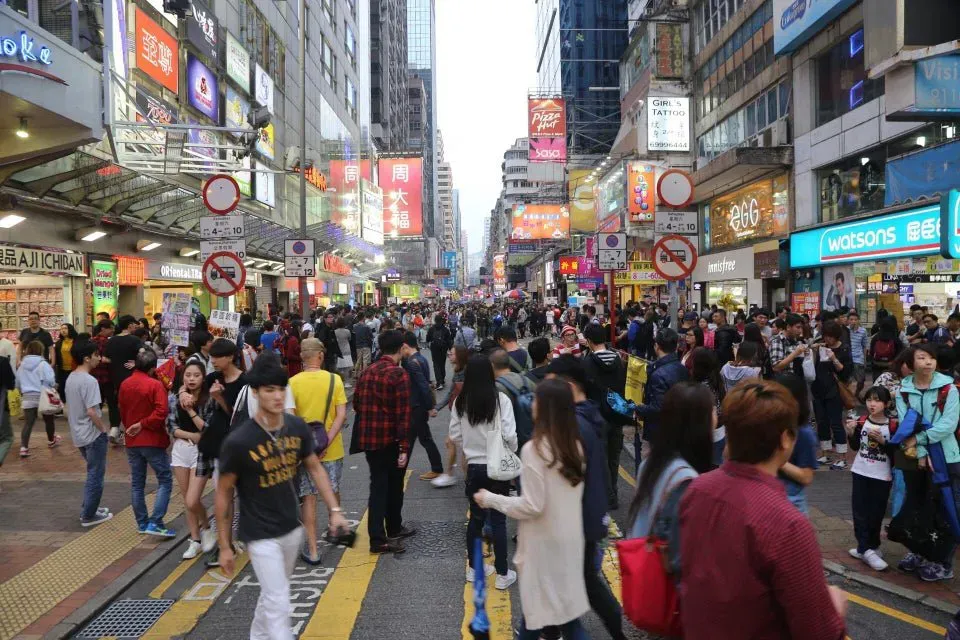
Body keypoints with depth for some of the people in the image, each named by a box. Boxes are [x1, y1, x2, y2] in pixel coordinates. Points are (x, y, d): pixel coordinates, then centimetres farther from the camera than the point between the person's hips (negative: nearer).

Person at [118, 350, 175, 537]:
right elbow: (161, 412, -25)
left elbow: (122, 412, 13)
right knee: (165, 481, 1)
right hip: (153, 441, -6)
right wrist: (143, 424, -13)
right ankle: (155, 522, -7)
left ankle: (142, 523, 22)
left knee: (137, 483, 14)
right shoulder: (155, 385, -14)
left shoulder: (125, 384, 4)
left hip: (132, 441, 6)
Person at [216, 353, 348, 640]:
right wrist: (225, 546, -6)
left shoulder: (298, 428, -9)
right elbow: (224, 493, -11)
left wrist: (334, 510, 1)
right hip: (260, 534, -5)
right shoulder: (238, 441, -22)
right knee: (279, 604, -4)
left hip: (292, 528, 6)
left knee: (272, 593, 25)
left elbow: (314, 468, 6)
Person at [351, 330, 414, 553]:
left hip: (369, 438, 6)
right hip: (390, 439, -6)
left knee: (378, 485, 12)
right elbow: (403, 414, -19)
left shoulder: (367, 371, 5)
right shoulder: (399, 374, -15)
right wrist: (404, 448, -18)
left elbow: (357, 403, 11)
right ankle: (394, 529, 28)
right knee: (394, 485, 13)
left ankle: (378, 538, 15)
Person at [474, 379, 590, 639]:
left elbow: (532, 506, -19)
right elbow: (564, 496, 9)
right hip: (570, 538, 7)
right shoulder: (576, 445, 2)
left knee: (541, 608, 9)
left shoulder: (534, 449, -20)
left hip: (544, 542, -7)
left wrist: (490, 499, -8)